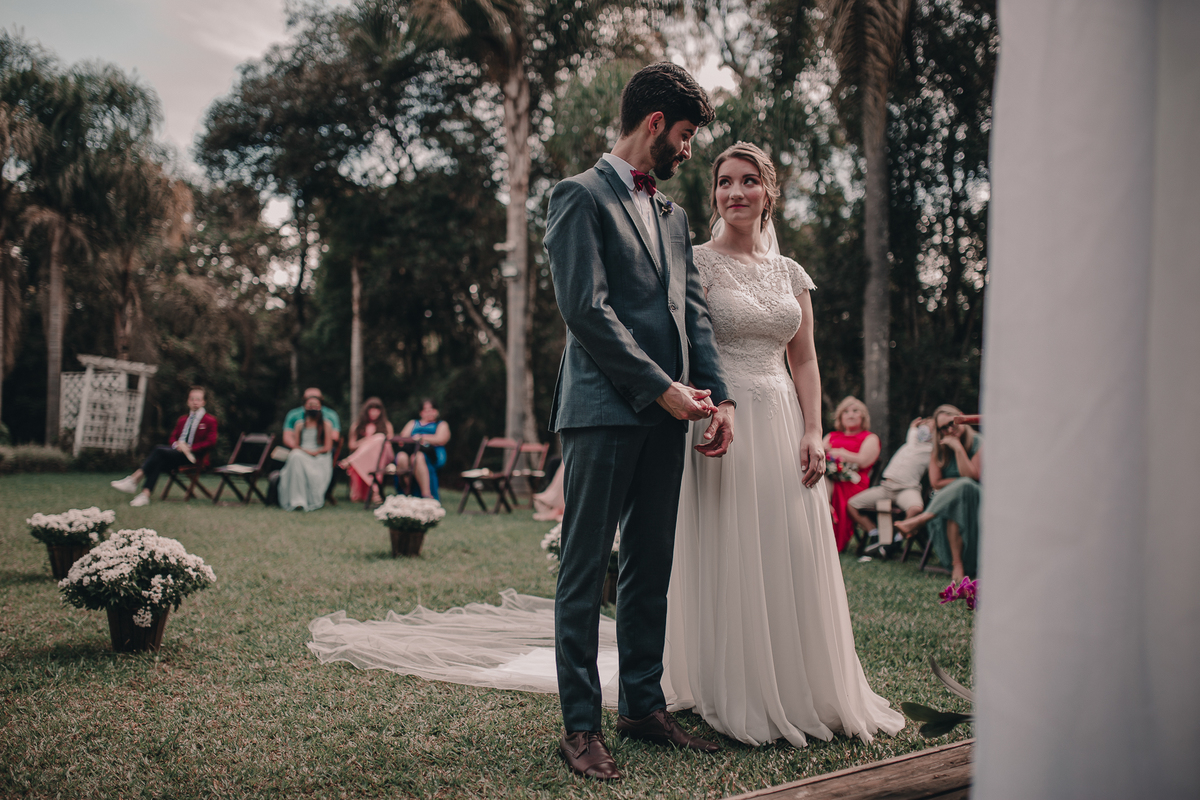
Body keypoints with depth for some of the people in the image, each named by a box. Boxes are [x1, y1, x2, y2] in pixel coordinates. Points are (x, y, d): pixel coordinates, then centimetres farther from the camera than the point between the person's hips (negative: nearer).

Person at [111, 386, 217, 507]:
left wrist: (190, 448, -15)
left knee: (160, 450, -28)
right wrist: (176, 445, -4)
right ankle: (145, 495, -42)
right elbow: (172, 438, 22)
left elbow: (211, 442, -6)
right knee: (160, 462, -30)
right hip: (178, 452, 6)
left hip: (194, 456, -6)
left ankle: (133, 480, -33)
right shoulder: (182, 420, 25)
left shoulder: (210, 420, 5)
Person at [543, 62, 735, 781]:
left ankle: (644, 704, 22)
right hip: (605, 410, -7)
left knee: (652, 567, 11)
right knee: (586, 569, -1)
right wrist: (663, 387, -12)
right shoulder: (582, 196, -3)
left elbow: (694, 310, 16)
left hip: (666, 413, 7)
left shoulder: (673, 214, 21)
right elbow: (587, 309, -12)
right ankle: (581, 725, 6)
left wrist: (718, 396, 2)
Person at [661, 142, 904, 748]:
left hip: (782, 424, 5)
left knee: (795, 558, 4)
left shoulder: (789, 273, 14)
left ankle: (802, 695, 18)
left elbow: (804, 362, 13)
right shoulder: (696, 263, 0)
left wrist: (812, 433, 1)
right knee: (730, 559, -3)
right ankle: (735, 701, 10)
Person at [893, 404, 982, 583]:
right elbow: (936, 482, -1)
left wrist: (958, 447, -19)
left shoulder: (978, 443, -1)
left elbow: (973, 476, -15)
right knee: (954, 507, -39)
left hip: (974, 499, -1)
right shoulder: (938, 448, 7)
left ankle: (917, 521, -36)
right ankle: (957, 563, -42)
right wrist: (963, 481, -10)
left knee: (963, 488, -40)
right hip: (945, 502, 2)